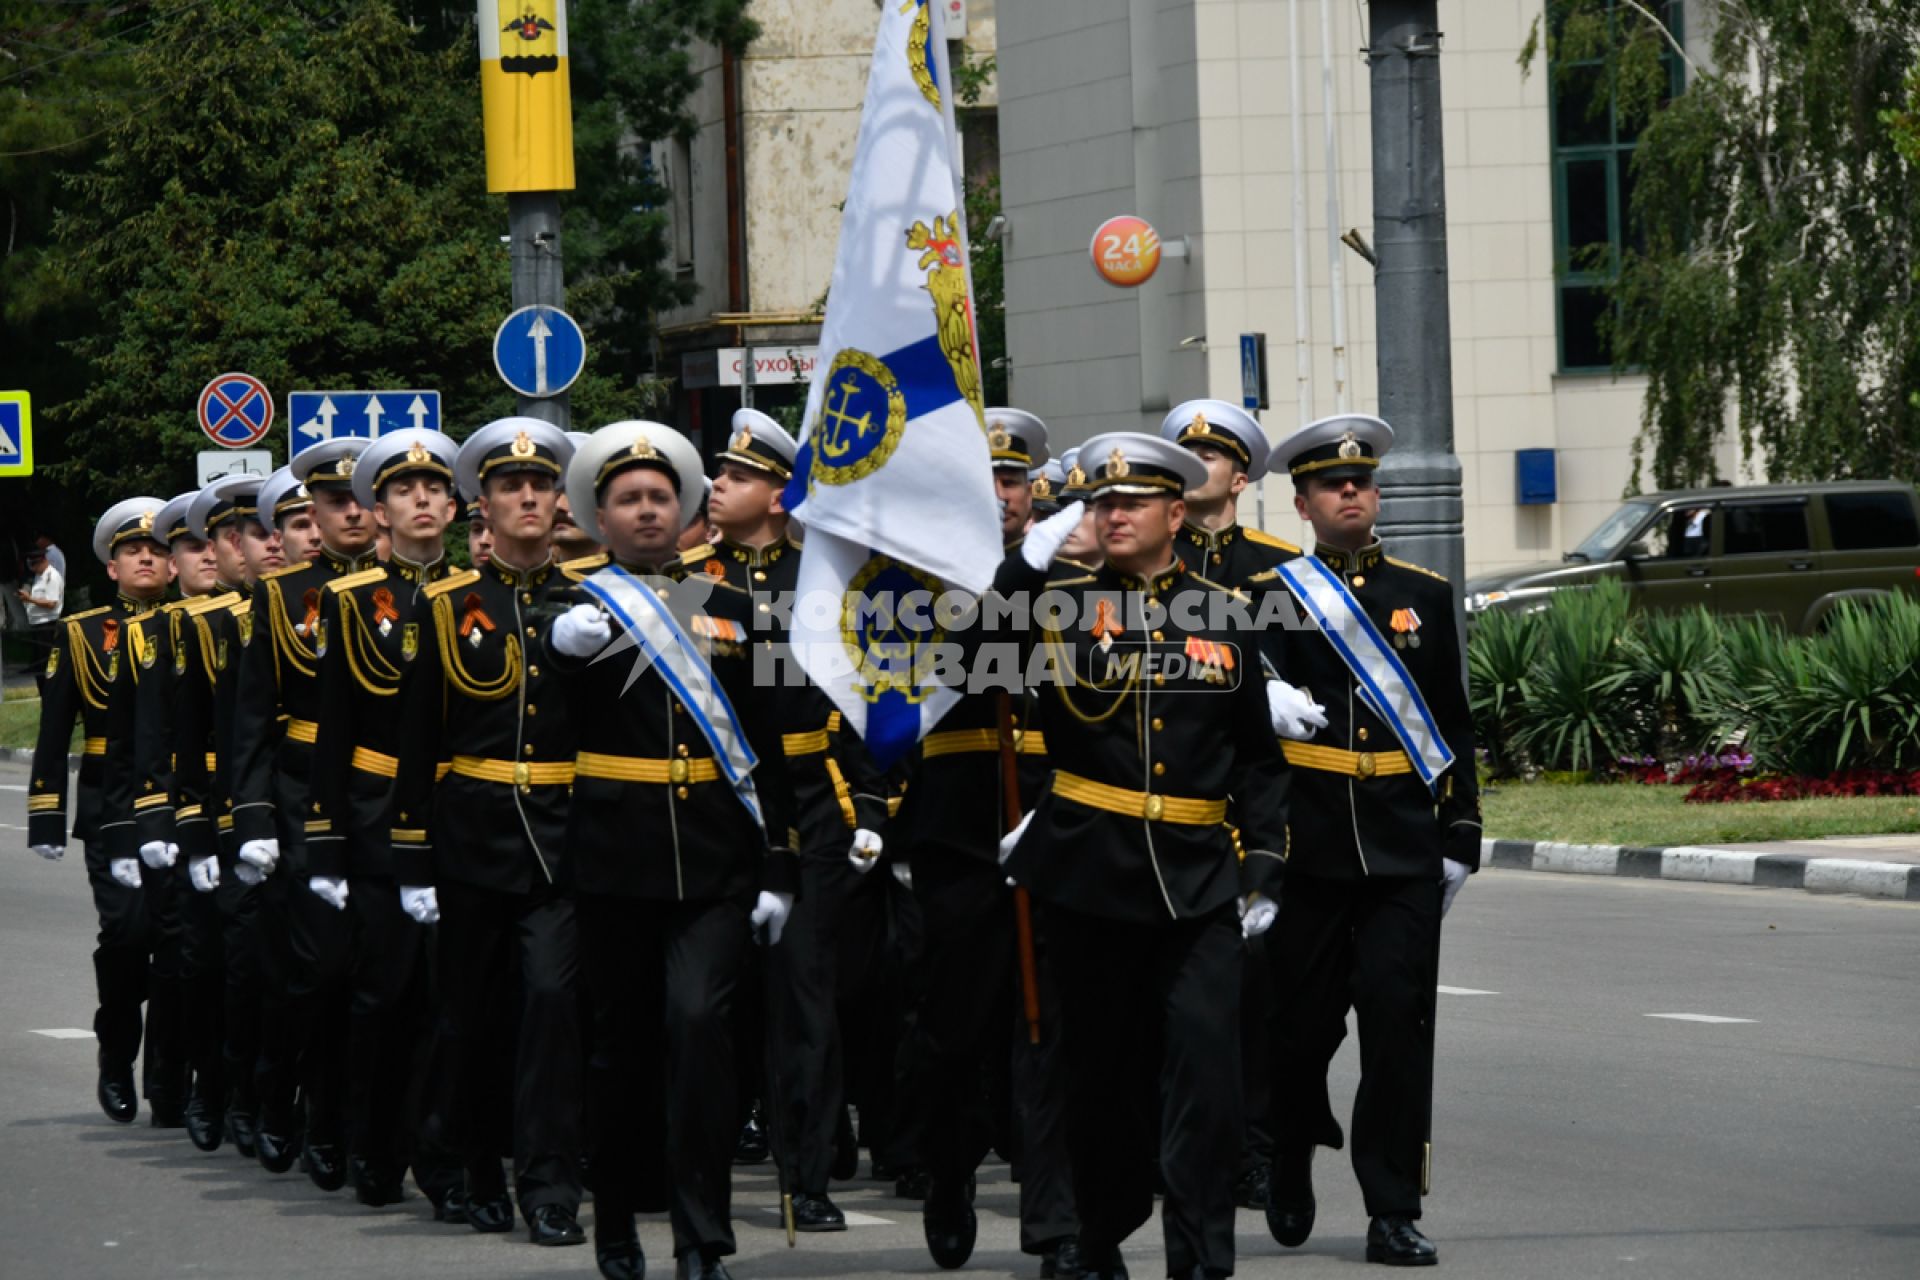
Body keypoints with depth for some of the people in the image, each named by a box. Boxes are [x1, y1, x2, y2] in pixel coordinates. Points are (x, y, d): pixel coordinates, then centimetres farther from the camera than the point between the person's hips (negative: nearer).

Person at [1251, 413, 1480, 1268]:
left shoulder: (1425, 596, 11)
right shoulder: (1268, 597, 1)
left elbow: (1453, 725, 14)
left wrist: (1460, 832, 8)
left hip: (1404, 852, 2)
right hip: (1306, 849, -1)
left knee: (1398, 1017, -6)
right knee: (1303, 1021, 6)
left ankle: (1393, 1213, -3)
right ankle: (1291, 1166, 32)